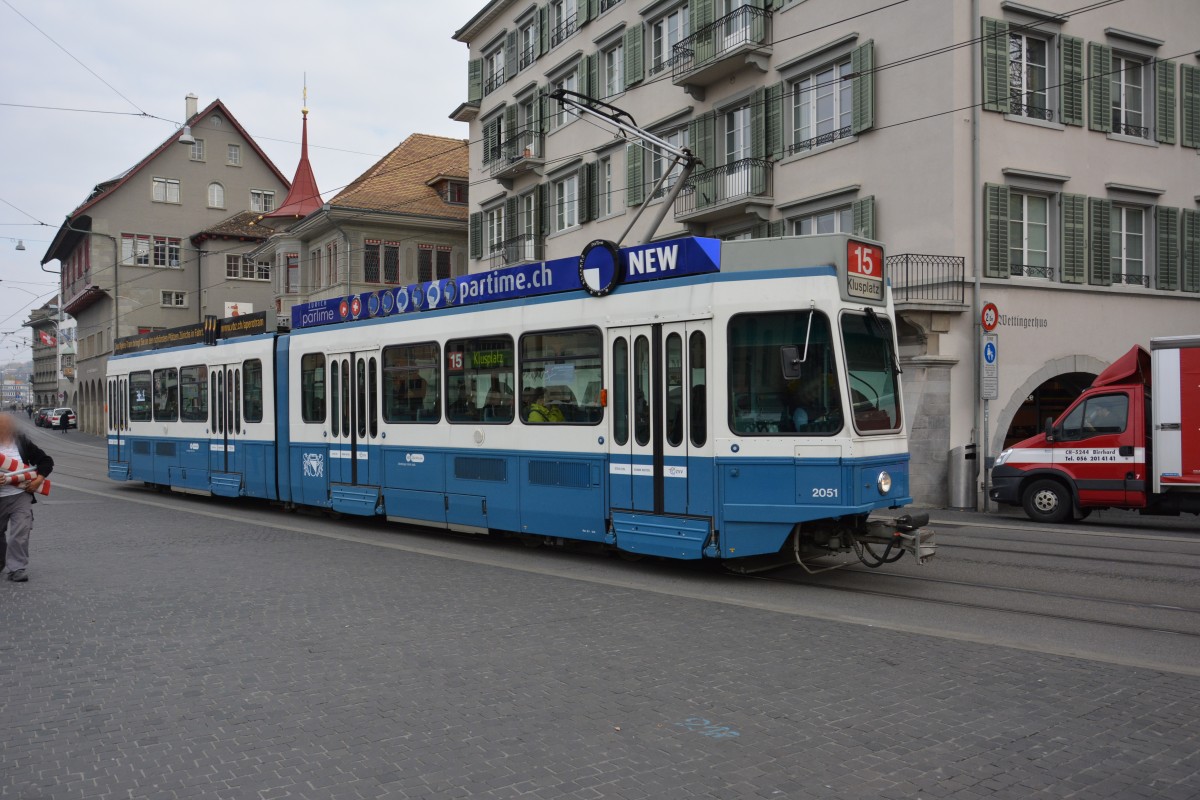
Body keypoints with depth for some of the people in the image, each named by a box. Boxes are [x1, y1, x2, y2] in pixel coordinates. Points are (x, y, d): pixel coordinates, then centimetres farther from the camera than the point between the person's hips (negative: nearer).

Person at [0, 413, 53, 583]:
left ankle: (18, 569, -7)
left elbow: (46, 461, 7)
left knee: (19, 534, -11)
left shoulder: (22, 442, 2)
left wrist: (39, 479, -7)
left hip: (21, 495, -1)